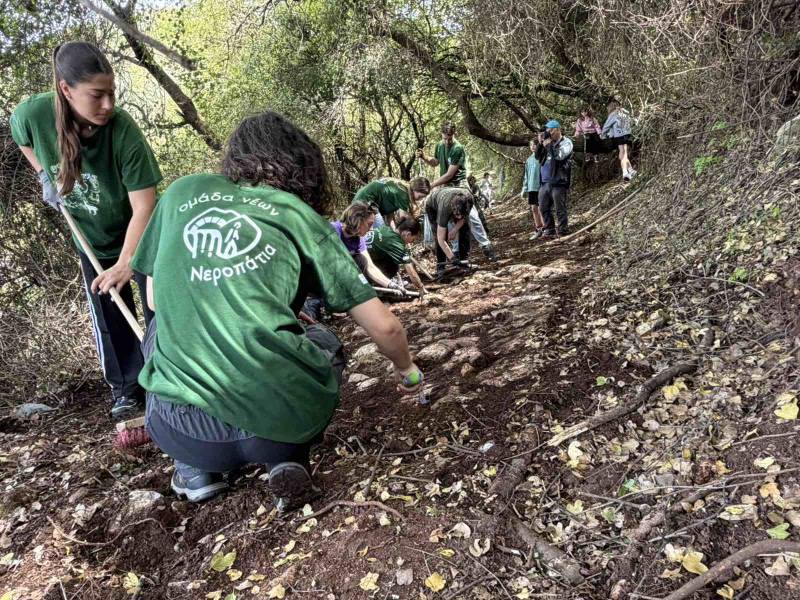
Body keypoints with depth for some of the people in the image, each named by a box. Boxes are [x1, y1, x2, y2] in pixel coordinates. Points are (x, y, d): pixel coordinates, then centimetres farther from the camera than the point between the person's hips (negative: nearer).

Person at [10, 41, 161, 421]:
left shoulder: (123, 131, -32)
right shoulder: (33, 114, -23)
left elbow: (143, 207, -33)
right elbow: (25, 142, 6)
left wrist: (125, 264, -38)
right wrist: (45, 177, -4)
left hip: (139, 237, -3)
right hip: (92, 239, 3)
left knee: (159, 310, 4)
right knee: (109, 320, 10)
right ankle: (127, 388, 25)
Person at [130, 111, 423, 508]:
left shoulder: (182, 192, 13)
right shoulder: (301, 217, 8)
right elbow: (384, 327, 9)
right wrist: (406, 369, 30)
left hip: (179, 430, 2)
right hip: (282, 422, -1)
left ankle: (195, 469, 24)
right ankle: (287, 460, 11)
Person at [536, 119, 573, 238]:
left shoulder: (566, 142, -1)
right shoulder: (548, 142, 17)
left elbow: (560, 155, -18)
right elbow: (538, 157, 15)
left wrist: (548, 145, -11)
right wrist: (540, 144, 3)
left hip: (558, 182, -7)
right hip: (544, 182, 7)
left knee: (560, 209, -4)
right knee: (544, 208, 8)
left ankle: (562, 232, 2)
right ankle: (549, 230, 17)